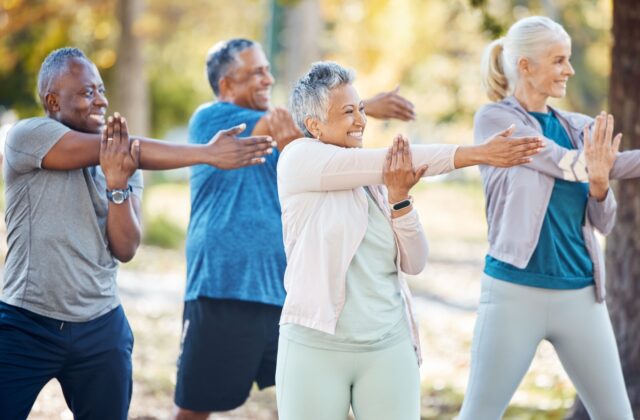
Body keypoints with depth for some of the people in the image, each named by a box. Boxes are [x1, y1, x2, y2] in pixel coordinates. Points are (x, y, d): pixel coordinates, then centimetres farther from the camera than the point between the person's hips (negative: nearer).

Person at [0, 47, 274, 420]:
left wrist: (117, 184, -18)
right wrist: (209, 154, -20)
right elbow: (132, 150, -18)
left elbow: (126, 249, -2)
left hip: (101, 329, 4)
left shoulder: (126, 164, 7)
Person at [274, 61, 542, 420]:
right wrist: (478, 154, -17)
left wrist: (398, 197, -11)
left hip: (390, 347, 4)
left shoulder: (376, 181, 11)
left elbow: (414, 263, 5)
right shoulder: (299, 159, -4)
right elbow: (389, 162, -14)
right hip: (316, 347, -4)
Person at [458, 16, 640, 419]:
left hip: (581, 295, 5)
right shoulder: (494, 119, -6)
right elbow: (568, 165, -15)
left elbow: (603, 222, 5)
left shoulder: (579, 127, 9)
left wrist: (599, 182, -15)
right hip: (515, 293, -5)